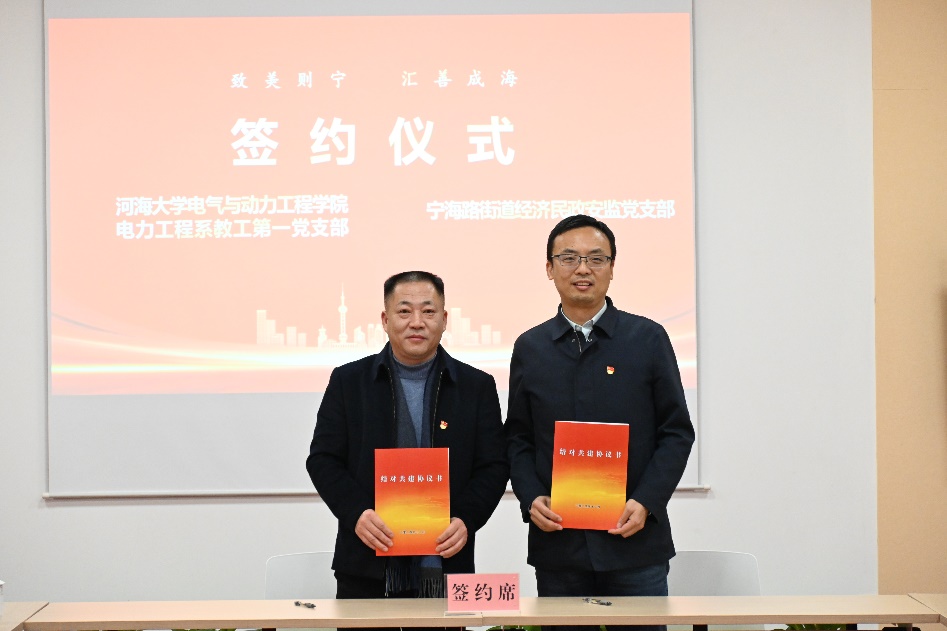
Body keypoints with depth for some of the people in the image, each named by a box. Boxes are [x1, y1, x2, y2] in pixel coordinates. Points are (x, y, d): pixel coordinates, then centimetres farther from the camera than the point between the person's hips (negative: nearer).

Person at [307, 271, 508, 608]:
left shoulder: (478, 387, 7)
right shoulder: (348, 381, 6)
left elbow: (494, 467, 5)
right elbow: (322, 459, 4)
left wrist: (466, 520, -12)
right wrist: (356, 513, -13)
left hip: (443, 565, 0)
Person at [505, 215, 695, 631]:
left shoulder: (648, 339, 3)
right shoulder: (529, 348, 9)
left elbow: (677, 432, 2)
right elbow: (517, 439, 11)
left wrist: (645, 503, -10)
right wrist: (531, 499, -6)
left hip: (634, 539, -1)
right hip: (556, 542, 2)